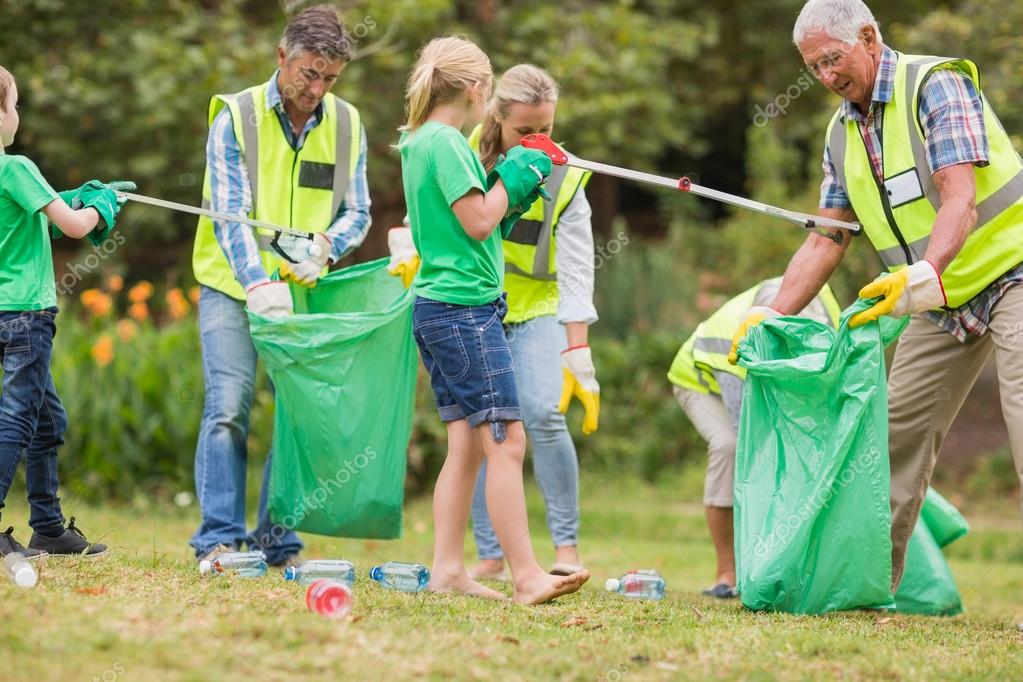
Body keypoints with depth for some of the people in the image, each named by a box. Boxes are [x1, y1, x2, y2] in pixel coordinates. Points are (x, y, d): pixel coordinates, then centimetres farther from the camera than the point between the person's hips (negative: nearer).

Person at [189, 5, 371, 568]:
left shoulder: (346, 125, 5)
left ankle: (278, 542, 5)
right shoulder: (236, 117, -6)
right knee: (229, 407, -12)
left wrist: (325, 246, -16)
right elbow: (229, 212, -14)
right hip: (233, 288, -3)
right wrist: (260, 285, -28)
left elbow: (357, 212, 7)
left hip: (305, 291, 3)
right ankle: (219, 539, -9)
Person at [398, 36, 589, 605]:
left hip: (438, 307, 10)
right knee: (506, 439, -11)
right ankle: (527, 576, -13)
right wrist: (514, 176, -3)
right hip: (465, 306, -10)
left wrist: (513, 189, 13)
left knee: (468, 443, 10)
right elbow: (478, 221, -17)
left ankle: (448, 569, 8)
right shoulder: (446, 141, -13)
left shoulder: (420, 141, 17)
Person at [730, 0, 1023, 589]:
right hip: (940, 303, 8)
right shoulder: (843, 132, 6)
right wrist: (770, 315, -4)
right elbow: (826, 241, 7)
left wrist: (926, 272, -47)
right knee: (899, 428, 5)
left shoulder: (935, 86, -17)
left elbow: (959, 199, -30)